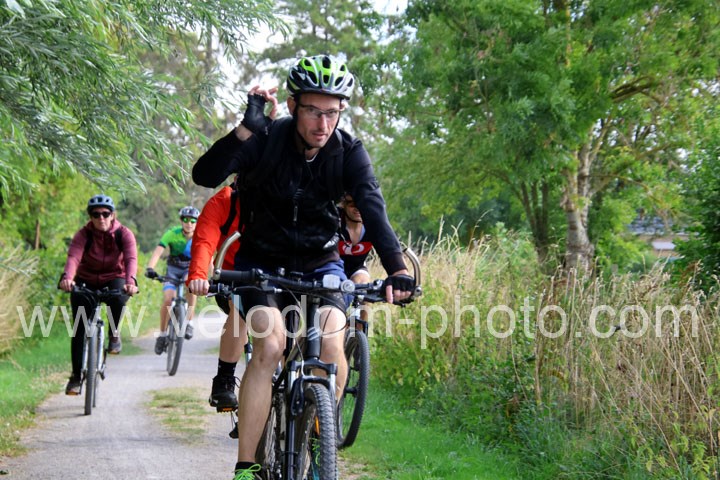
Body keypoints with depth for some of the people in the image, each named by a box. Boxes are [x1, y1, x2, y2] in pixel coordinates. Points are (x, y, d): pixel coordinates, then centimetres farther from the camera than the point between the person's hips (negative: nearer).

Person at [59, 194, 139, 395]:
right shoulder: (83, 235, -17)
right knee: (80, 329, -10)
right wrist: (67, 277, -55)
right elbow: (73, 257, -34)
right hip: (86, 283, 1)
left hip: (114, 280, -1)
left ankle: (114, 333, -8)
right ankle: (76, 376, -1)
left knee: (118, 297, -36)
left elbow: (131, 259, -32)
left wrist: (131, 281, -53)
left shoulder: (124, 234, -16)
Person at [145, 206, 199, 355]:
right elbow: (158, 252, -31)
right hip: (173, 270, 0)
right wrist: (150, 268, -48)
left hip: (190, 270, 0)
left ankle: (188, 323, -25)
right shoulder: (172, 234, -20)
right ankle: (162, 334, -3)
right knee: (168, 299, -22)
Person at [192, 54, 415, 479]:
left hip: (320, 263, 2)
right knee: (270, 345, -25)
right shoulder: (267, 139, -20)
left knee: (332, 350, -21)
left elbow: (372, 207, -29)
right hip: (262, 262, -2)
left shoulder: (349, 151, -15)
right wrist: (247, 128, -48)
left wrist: (397, 267, -45)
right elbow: (205, 175, -34)